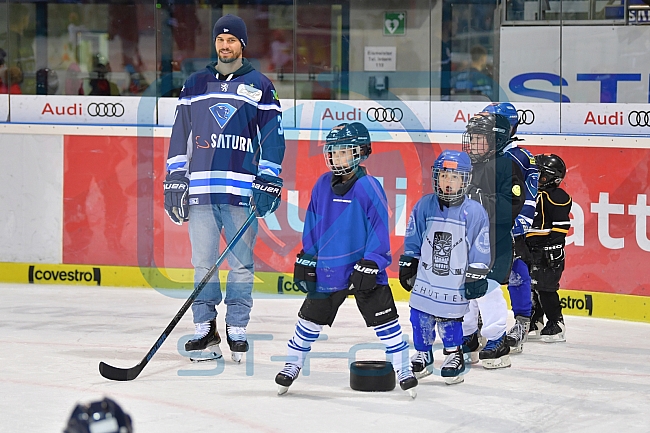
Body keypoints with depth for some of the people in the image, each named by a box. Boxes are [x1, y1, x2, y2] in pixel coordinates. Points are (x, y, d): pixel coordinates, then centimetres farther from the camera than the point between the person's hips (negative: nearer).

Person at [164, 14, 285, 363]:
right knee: (203, 262, 2)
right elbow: (180, 135, 15)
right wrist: (175, 179, 8)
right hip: (200, 187, 2)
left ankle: (237, 329, 9)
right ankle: (205, 330, 9)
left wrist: (268, 183, -5)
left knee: (241, 263, 0)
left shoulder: (259, 86, 7)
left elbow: (272, 137, 4)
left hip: (242, 189, -2)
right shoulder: (195, 85, 13)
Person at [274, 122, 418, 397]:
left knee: (384, 321, -1)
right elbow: (312, 225, 12)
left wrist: (370, 264, -15)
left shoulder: (369, 188, -11)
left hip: (364, 271, -4)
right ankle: (292, 365, 26)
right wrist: (306, 261, 10)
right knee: (311, 320, 12)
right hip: (328, 270, 4)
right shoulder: (322, 186, 3)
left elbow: (379, 229, -11)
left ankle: (403, 370, 8)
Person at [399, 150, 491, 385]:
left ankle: (454, 355, 19)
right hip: (425, 277, 3)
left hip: (456, 283, -3)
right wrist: (407, 266, 9)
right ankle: (423, 355, 23)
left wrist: (477, 276, -4)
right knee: (421, 318, 5)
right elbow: (412, 240, 9)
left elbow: (481, 249, -3)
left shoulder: (475, 212, -7)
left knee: (450, 319, 0)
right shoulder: (424, 206, -1)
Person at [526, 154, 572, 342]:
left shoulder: (557, 197, -12)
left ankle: (556, 325, -4)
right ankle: (535, 324, 20)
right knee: (531, 287, 11)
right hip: (532, 250, 10)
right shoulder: (535, 195, 17)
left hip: (549, 251, -10)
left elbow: (561, 226, -16)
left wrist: (555, 248, -20)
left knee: (545, 288, -10)